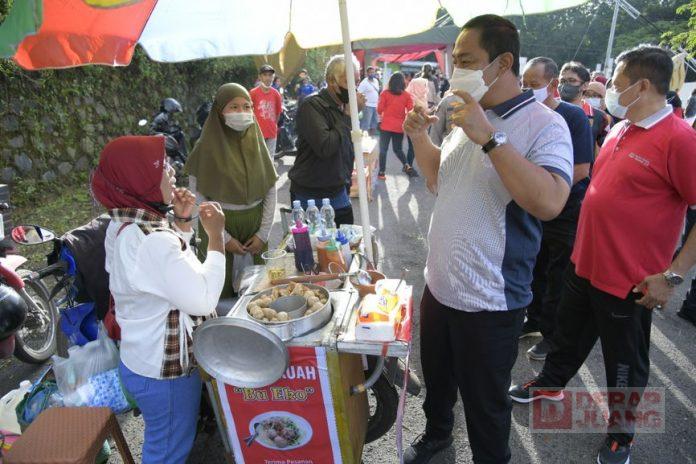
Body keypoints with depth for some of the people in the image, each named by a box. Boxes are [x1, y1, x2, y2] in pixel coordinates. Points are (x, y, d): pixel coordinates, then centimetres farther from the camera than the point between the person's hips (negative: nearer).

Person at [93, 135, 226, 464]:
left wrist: (182, 222, -1)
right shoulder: (153, 241, -33)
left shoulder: (123, 226, 0)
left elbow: (176, 267, 12)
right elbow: (204, 299, -29)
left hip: (142, 360, 9)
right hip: (164, 373, -9)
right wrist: (215, 235, -22)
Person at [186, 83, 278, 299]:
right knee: (223, 292, 5)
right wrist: (224, 238, -10)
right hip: (220, 228, -3)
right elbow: (199, 200, -8)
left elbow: (271, 191, 3)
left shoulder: (257, 142, 2)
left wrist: (263, 233, -3)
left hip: (255, 227, 3)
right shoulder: (207, 147, -9)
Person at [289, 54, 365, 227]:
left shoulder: (344, 106, 7)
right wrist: (348, 115, -22)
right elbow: (325, 148, -30)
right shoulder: (312, 106, -16)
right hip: (311, 196, -7)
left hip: (339, 193, 7)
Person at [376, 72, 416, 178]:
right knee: (398, 149, 17)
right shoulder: (407, 95, -2)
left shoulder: (385, 93, -5)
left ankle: (381, 172, 3)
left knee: (383, 149, 5)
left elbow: (379, 110, -4)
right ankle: (407, 165, -3)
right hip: (399, 127, 2)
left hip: (386, 126, -2)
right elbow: (411, 111, -4)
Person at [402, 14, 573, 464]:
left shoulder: (544, 124, -17)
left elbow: (549, 203, -32)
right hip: (440, 285, 7)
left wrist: (489, 137, -32)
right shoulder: (469, 117, 6)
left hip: (489, 301, -7)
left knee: (485, 402, 13)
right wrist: (420, 137, 1)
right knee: (436, 376, 27)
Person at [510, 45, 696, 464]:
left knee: (625, 364, 13)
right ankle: (551, 383, 49)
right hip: (584, 262, 7)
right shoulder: (620, 130, 6)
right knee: (569, 333, 25)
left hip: (629, 280, -7)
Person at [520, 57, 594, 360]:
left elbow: (581, 170, -18)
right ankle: (534, 320, 35)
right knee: (533, 270, 17)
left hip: (565, 213, -5)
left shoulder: (573, 116, -12)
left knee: (558, 279, 5)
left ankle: (552, 335, 20)